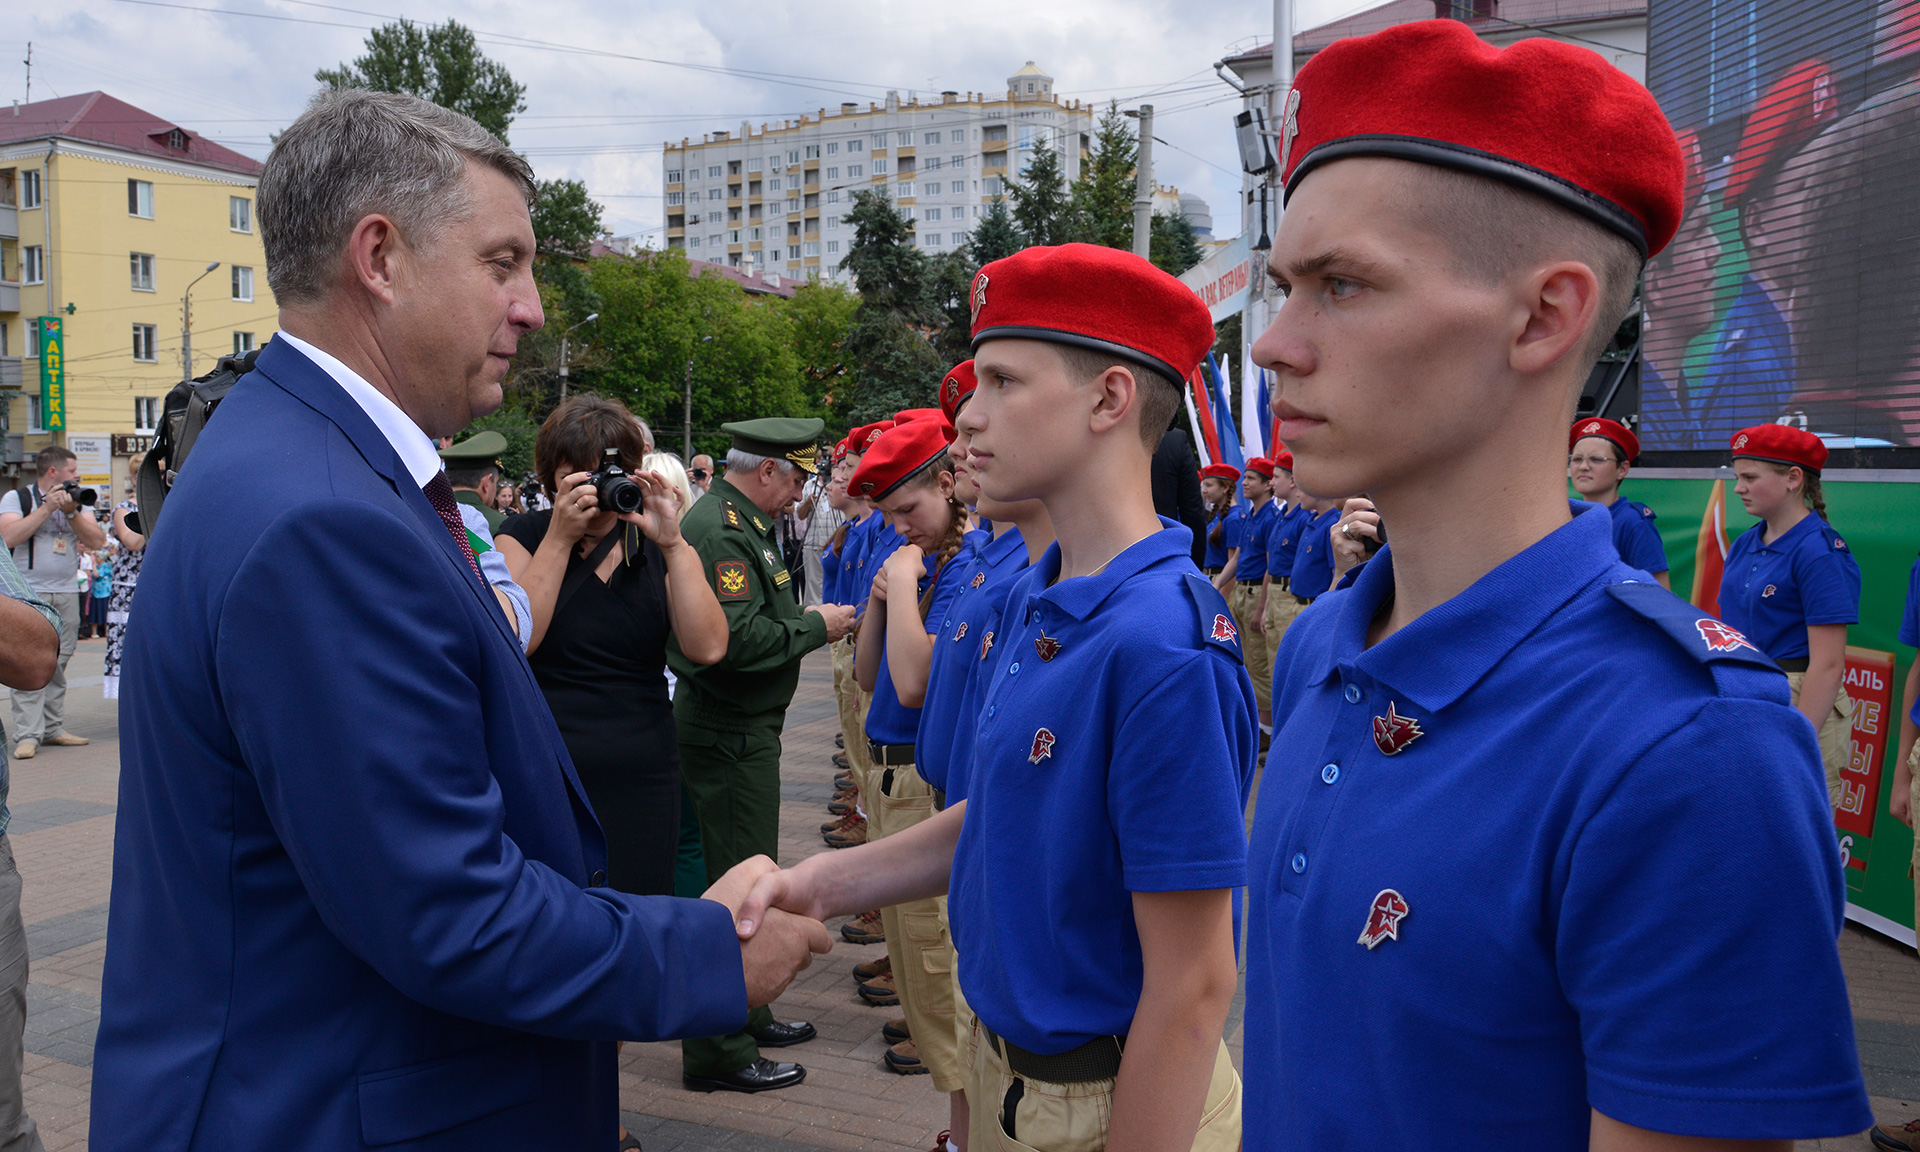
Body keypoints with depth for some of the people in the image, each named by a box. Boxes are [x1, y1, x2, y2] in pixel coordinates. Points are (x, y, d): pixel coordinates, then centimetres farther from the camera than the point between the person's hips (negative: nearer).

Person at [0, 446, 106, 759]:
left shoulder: (78, 500, 14)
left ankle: (53, 729, 13)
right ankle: (27, 735, -12)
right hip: (29, 594, -5)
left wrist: (71, 512, -10)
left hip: (66, 595, 5)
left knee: (58, 665, 7)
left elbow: (97, 540, 3)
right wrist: (47, 508, -14)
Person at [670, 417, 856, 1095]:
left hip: (745, 727, 11)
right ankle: (718, 1052, 8)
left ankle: (744, 1016, 34)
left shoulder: (741, 522, 14)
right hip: (728, 733, -11)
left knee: (747, 876, 20)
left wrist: (808, 617, 5)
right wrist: (815, 627, -17)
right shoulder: (718, 529, -20)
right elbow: (737, 639, -28)